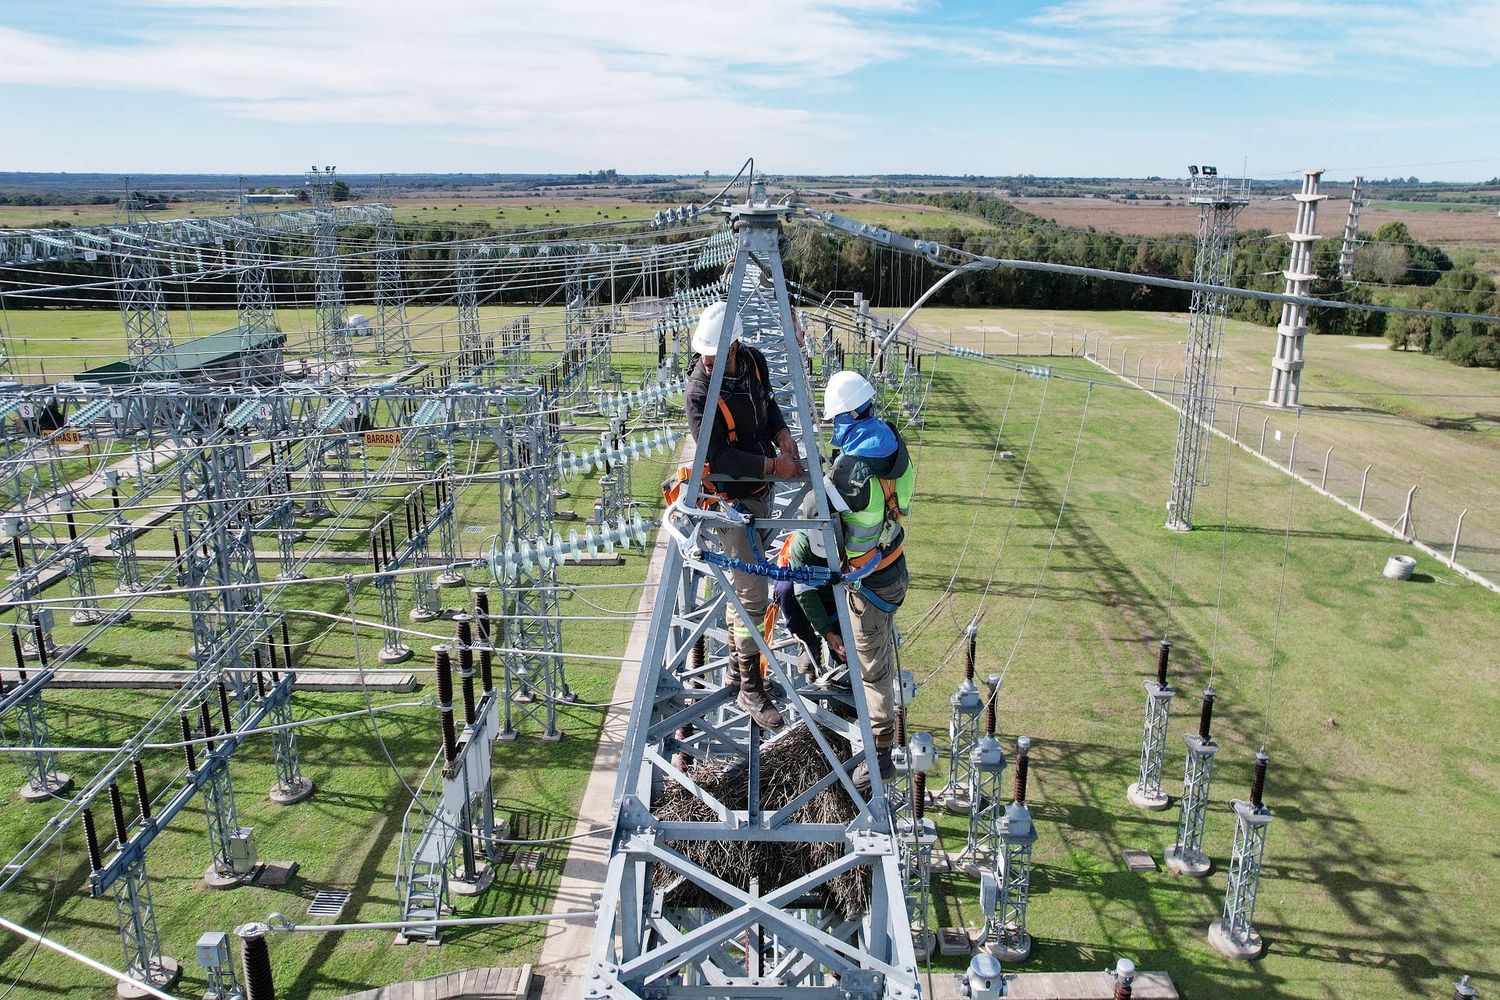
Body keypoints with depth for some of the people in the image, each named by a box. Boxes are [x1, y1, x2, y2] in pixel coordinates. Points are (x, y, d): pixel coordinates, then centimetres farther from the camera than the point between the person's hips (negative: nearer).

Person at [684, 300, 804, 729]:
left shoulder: (754, 361, -3)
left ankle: (738, 661, 37)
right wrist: (772, 465, -23)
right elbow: (718, 456, -25)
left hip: (760, 490, 8)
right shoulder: (699, 389, -23)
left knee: (746, 581, 20)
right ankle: (750, 689, 3)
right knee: (752, 593, -9)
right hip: (729, 496, -7)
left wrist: (781, 432, -2)